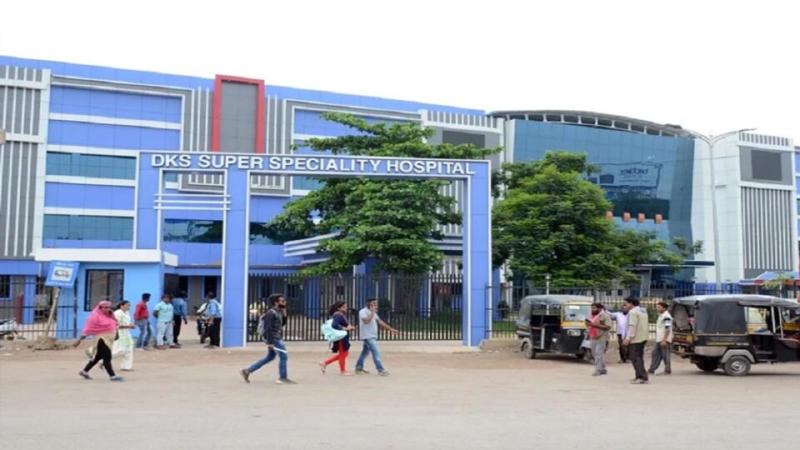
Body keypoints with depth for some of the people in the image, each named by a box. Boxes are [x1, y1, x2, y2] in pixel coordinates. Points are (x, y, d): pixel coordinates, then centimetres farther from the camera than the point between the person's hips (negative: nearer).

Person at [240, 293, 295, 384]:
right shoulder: (271, 313, -16)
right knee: (283, 356, -4)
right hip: (274, 339, -10)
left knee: (269, 357, 16)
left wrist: (284, 314, 5)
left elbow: (282, 324, 20)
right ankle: (283, 378, 7)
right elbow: (268, 328, -20)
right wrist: (269, 342, -22)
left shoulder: (278, 312, 13)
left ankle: (247, 371, 20)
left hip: (277, 338, 10)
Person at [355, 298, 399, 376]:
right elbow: (366, 321, -29)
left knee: (365, 352, 15)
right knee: (376, 352, -13)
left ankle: (358, 368, 24)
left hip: (372, 336, 10)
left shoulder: (373, 312, 16)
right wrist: (372, 312, -23)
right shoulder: (363, 312, -13)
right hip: (368, 336, -10)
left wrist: (390, 329, 12)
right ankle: (381, 370, -12)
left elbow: (380, 321, 16)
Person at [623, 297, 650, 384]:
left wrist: (628, 338, -23)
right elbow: (646, 324, 22)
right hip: (643, 338, 10)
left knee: (635, 358, -7)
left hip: (635, 339, -10)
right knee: (639, 357, 16)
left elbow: (632, 326, -22)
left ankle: (642, 377, -12)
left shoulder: (633, 312, -13)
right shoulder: (643, 311, 17)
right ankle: (640, 377, 19)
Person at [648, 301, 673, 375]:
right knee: (655, 354, 7)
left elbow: (667, 329, -21)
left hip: (664, 340, -10)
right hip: (659, 340, 10)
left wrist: (664, 340, -25)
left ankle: (668, 370, 6)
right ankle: (652, 369, 9)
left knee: (665, 355, -3)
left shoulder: (666, 316, -15)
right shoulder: (661, 316, 16)